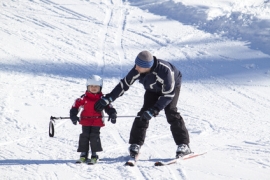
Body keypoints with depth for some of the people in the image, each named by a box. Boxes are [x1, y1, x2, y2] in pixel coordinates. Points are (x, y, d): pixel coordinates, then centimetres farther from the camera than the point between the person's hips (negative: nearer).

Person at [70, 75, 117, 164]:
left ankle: (94, 154, 3)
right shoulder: (84, 98, 0)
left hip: (97, 121, -1)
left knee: (94, 136, -6)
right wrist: (73, 115, -6)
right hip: (85, 121, 1)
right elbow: (76, 106, 2)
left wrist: (112, 114, -10)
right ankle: (83, 154, 12)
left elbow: (108, 107, 5)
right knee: (84, 136, 3)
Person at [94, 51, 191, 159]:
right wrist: (107, 99, -20)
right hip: (153, 89, 4)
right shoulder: (137, 70, -30)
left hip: (172, 86, -4)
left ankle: (183, 146, -16)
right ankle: (135, 145, -4)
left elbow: (168, 94, -36)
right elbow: (124, 84, -16)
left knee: (171, 112, -21)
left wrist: (154, 110, -41)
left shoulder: (164, 70, -43)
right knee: (144, 113, -12)